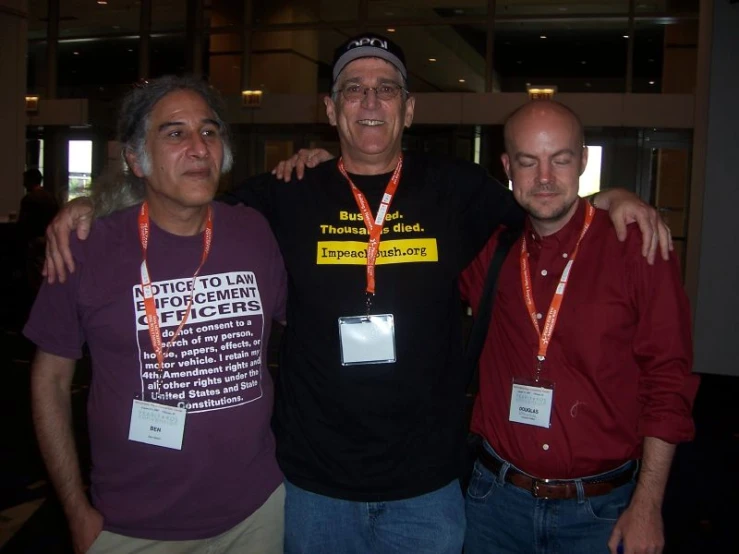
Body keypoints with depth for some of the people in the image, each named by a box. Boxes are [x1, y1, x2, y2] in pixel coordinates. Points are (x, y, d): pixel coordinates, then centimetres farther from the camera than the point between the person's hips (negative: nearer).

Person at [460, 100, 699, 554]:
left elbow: (668, 383, -7)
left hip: (599, 510, -2)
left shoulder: (638, 249, -9)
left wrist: (647, 505, -8)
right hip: (497, 498, 3)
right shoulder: (489, 249, -1)